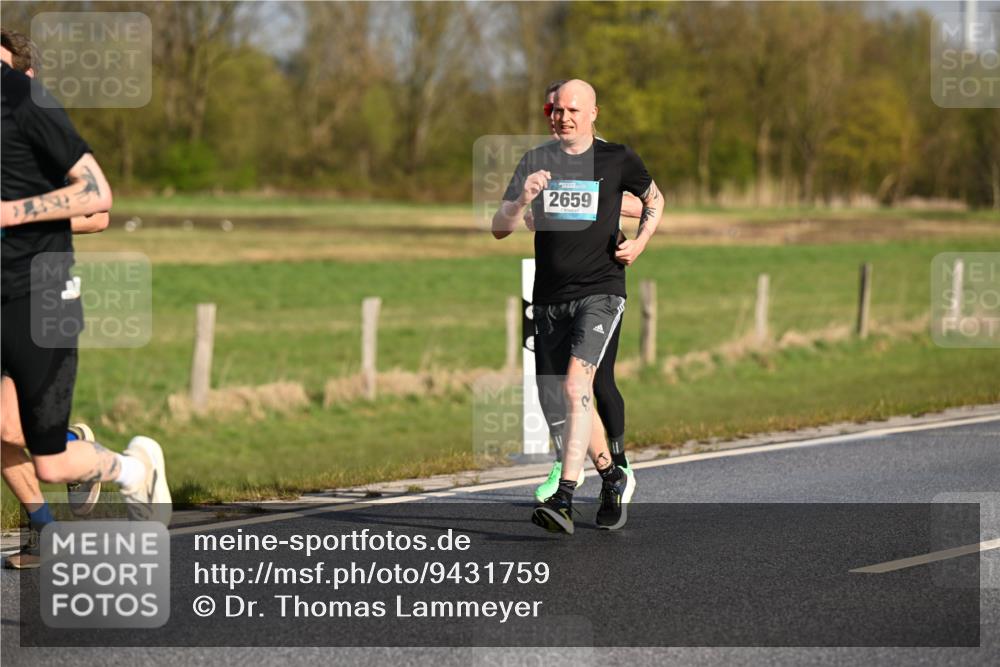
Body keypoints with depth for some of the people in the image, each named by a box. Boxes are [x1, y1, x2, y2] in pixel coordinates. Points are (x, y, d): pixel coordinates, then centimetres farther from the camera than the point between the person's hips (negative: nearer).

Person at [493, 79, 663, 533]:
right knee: (562, 403, 10)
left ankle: (563, 499, -28)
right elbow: (499, 229, 1)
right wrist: (522, 201, -19)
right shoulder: (535, 161, 6)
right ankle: (612, 479, 32)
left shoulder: (616, 159, 2)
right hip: (550, 298, 4)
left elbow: (654, 199, 20)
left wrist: (640, 242, 3)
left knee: (576, 387, -22)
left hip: (599, 291, -4)